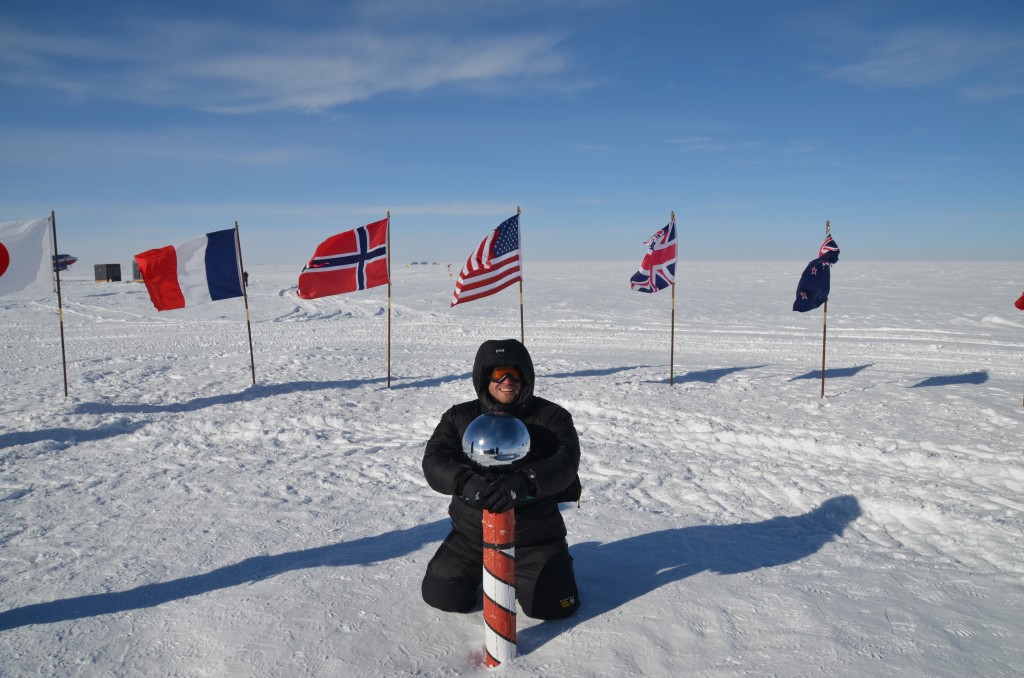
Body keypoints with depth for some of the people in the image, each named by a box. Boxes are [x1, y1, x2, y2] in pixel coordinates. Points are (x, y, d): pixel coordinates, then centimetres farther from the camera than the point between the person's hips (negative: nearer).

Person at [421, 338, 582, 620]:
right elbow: (434, 460, -14)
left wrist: (523, 483, -42)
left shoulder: (551, 416, -7)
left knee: (552, 605, -8)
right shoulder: (459, 417, -2)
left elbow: (566, 461, -22)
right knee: (442, 596, 0)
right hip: (472, 532, 2)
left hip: (534, 535, -2)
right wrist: (466, 481, -36)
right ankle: (482, 568, 31)